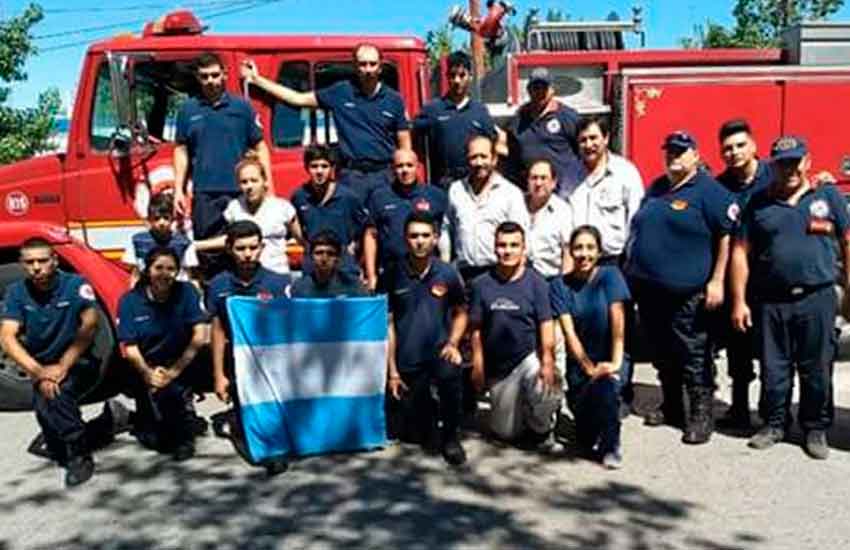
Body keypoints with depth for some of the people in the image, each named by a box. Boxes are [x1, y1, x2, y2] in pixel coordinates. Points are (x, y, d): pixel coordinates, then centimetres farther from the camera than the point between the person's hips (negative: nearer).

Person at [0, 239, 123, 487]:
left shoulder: (76, 284, -11)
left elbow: (90, 325, -22)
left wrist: (62, 366, -30)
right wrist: (38, 372, -26)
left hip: (79, 364, -4)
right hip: (42, 369, 4)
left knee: (55, 394, -35)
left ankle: (78, 454, -16)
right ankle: (108, 420, 22)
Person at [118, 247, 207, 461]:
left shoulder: (186, 292, -7)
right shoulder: (130, 301, -5)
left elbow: (199, 335, -14)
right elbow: (129, 347, -8)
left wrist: (175, 371, -21)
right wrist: (148, 373, -25)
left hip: (181, 364, 0)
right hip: (146, 369, 0)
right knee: (155, 441, -6)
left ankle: (183, 436, -1)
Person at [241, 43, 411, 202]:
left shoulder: (394, 100, 5)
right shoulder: (340, 92, 4)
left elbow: (404, 145, 7)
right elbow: (299, 99, 8)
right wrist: (256, 79, 8)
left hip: (384, 175, 0)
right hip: (351, 175, 0)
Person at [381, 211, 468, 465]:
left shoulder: (447, 274, -1)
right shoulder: (392, 275, -3)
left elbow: (460, 312, 12)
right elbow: (388, 324, 1)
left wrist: (453, 343, -7)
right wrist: (392, 371, -1)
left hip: (439, 352, 0)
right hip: (406, 361, 0)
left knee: (450, 374, -35)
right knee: (414, 436, 2)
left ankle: (450, 437, -8)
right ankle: (426, 408, 40)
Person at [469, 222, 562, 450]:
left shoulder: (536, 282, -4)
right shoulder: (482, 284, 0)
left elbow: (546, 325, -6)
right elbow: (476, 328, 4)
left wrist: (547, 362, -17)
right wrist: (478, 365, 0)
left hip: (529, 357, -2)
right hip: (497, 366, 2)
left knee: (547, 391, -32)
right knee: (506, 433, 5)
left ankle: (542, 431, 0)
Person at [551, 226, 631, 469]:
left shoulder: (610, 275, -7)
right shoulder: (560, 285, -4)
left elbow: (618, 321, -14)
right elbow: (569, 332, -10)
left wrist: (615, 363, -22)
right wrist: (590, 368, -17)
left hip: (611, 359, -1)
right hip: (580, 362, 1)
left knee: (606, 384, -34)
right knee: (585, 436, -10)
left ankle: (611, 446, -11)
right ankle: (592, 439, 27)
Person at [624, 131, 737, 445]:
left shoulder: (708, 190, -7)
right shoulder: (656, 188, 16)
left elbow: (727, 236, -11)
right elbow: (638, 231, 23)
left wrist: (717, 281, -16)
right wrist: (631, 271, 18)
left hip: (687, 294, -7)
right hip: (649, 289, 7)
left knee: (694, 357, -1)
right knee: (662, 355, 16)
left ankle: (701, 415, 8)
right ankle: (671, 407, 29)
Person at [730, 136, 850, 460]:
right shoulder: (758, 203, 5)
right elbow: (741, 253, 4)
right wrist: (739, 301, -2)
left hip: (817, 299, 0)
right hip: (770, 301, 1)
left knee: (817, 370, 7)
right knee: (773, 369, 10)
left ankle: (816, 428, 23)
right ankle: (774, 423, 25)